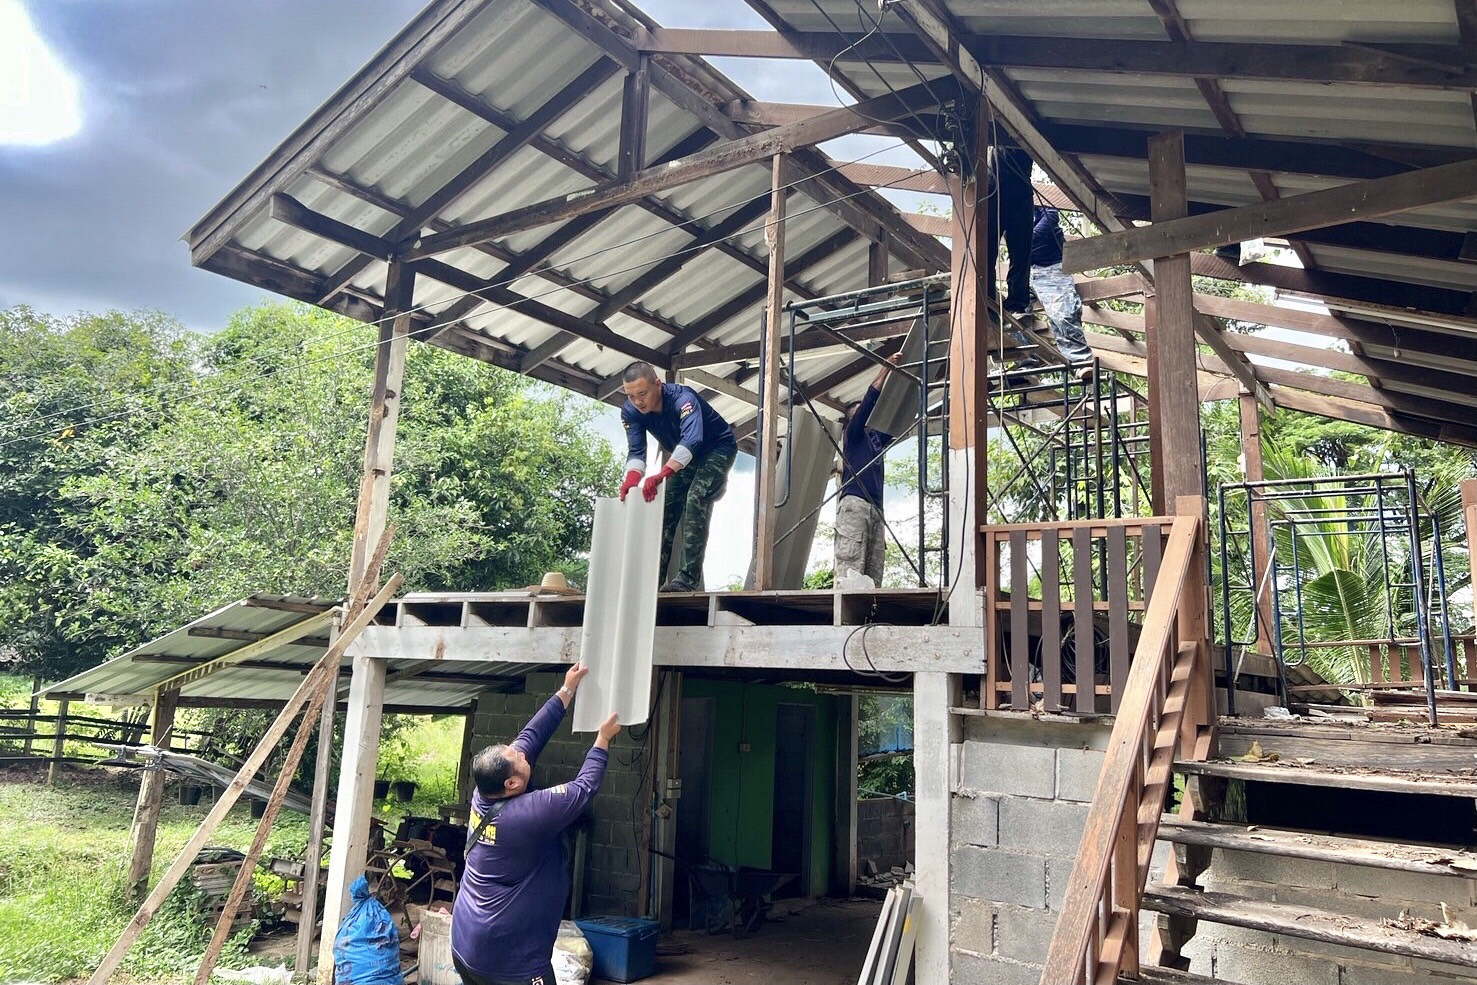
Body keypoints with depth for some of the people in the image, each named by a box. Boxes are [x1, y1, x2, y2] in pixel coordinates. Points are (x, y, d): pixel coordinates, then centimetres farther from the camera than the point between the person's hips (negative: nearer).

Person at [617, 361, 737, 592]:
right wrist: (630, 480, -45)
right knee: (665, 508, -1)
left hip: (717, 449, -7)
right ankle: (654, 577, 4)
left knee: (696, 500, -26)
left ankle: (689, 577, -29)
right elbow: (636, 451, -23)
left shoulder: (682, 398, -37)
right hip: (683, 457, 7)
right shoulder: (631, 412, -18)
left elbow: (692, 439, -53)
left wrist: (662, 474, -67)